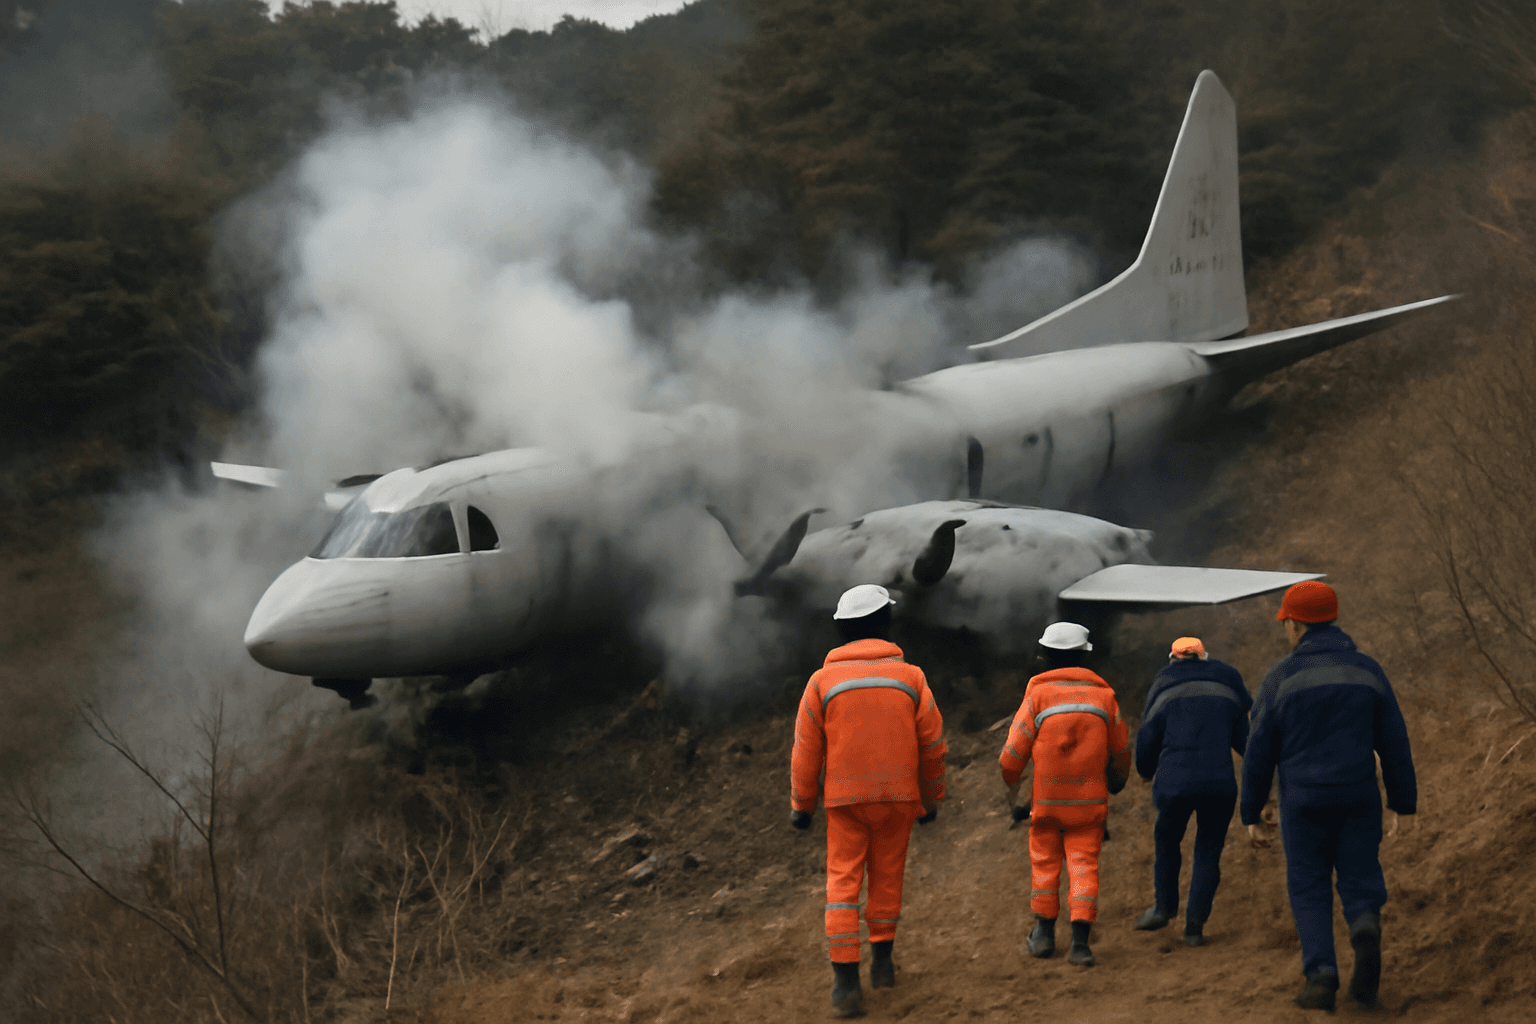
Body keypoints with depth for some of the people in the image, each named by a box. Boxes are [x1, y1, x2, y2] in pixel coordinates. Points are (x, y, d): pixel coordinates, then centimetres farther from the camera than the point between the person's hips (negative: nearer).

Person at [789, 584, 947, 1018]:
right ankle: (882, 962, 30)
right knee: (887, 877, 20)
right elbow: (932, 745, 0)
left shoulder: (823, 681, -6)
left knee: (843, 885, -1)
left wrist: (800, 805, 7)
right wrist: (931, 799, 13)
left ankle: (846, 982, -10)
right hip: (898, 796, 1)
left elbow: (806, 751, -3)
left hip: (845, 799, -1)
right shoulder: (910, 677, -3)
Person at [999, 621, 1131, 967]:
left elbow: (1014, 752, -6)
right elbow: (1121, 750, 11)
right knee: (1084, 863, 1)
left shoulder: (1038, 695, -7)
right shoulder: (1103, 696, 1)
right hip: (1090, 797, 1)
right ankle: (1080, 940, -10)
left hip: (1047, 797, -1)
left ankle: (1044, 933, 23)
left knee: (1044, 860, 15)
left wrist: (1010, 781, 15)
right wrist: (1117, 779, 31)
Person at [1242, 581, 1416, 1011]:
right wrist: (1405, 808, 10)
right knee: (1359, 885, 8)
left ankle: (1321, 978, -6)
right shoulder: (1367, 671, 3)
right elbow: (1395, 746, 4)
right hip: (1359, 799, 1)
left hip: (1303, 802, -1)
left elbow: (1259, 752, 0)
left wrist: (1250, 814, 8)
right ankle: (1366, 931, -25)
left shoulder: (1281, 677, -2)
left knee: (1309, 892, 9)